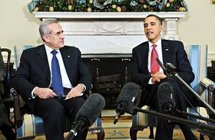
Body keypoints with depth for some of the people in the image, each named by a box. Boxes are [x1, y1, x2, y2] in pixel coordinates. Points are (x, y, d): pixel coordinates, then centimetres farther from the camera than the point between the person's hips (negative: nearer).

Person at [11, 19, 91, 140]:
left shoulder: (73, 52, 21)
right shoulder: (30, 54, 14)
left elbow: (86, 75, 15)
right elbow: (18, 79, 5)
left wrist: (80, 87, -10)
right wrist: (36, 90, -15)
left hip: (70, 94, 2)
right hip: (45, 96, -2)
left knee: (82, 107, -32)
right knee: (56, 109, -36)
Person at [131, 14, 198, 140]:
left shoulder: (176, 46, 12)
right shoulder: (138, 50, 17)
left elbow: (189, 75, 3)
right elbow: (134, 76, 6)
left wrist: (167, 76, -17)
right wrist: (151, 79, -17)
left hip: (176, 90, 0)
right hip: (150, 92, 1)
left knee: (167, 83, -37)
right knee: (165, 85, -34)